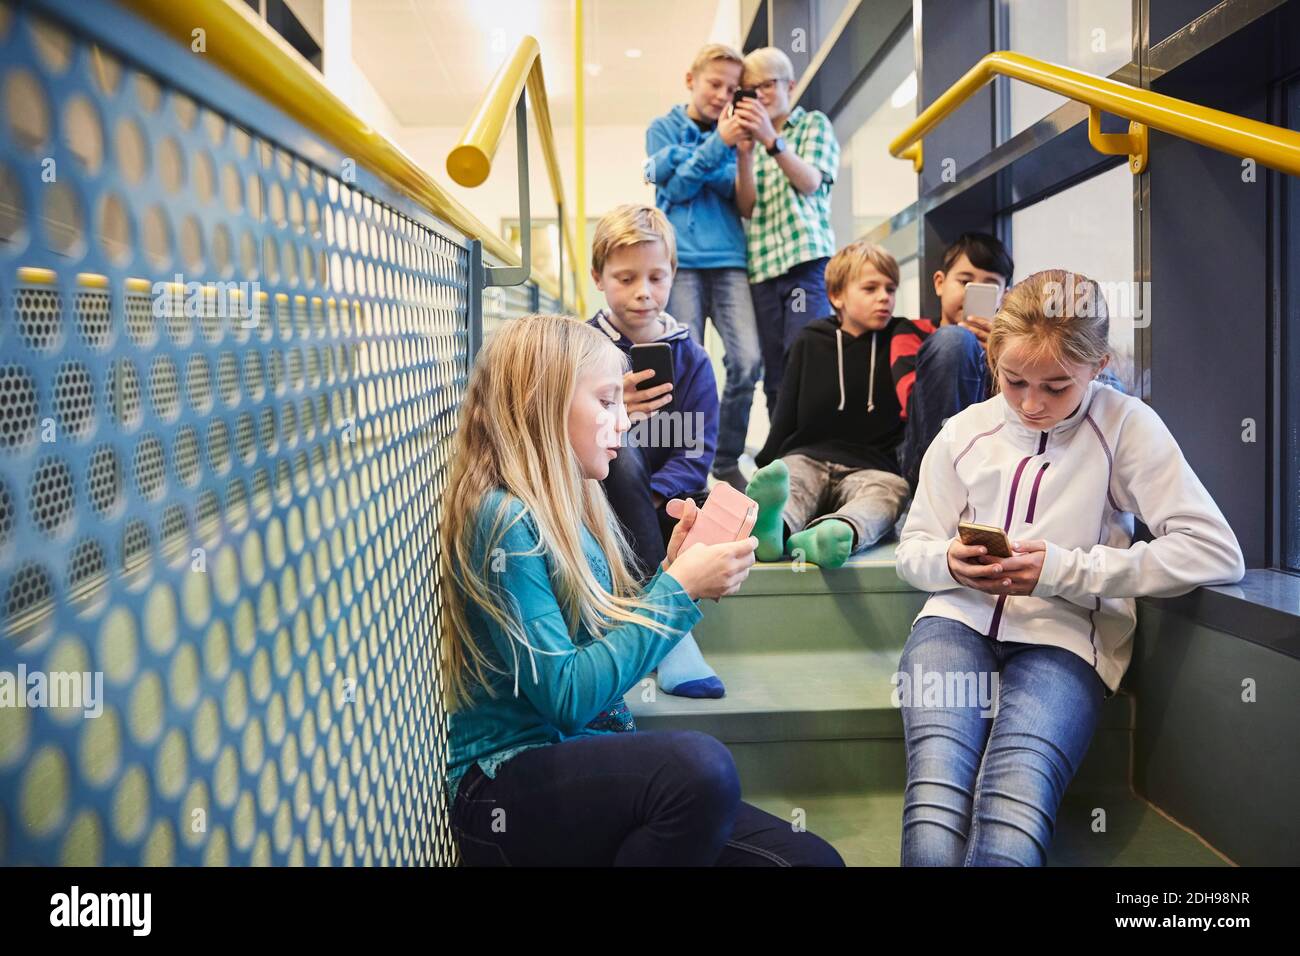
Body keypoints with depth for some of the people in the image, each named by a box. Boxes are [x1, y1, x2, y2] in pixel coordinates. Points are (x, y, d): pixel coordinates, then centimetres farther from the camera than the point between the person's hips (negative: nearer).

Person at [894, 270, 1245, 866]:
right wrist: (949, 561, -8)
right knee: (937, 798, -27)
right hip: (959, 621, 3)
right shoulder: (966, 430, 10)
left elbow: (1217, 553, -9)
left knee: (1015, 808, -32)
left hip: (1063, 637, -2)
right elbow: (913, 547, 18)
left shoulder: (1126, 426, 0)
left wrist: (1065, 570, -14)